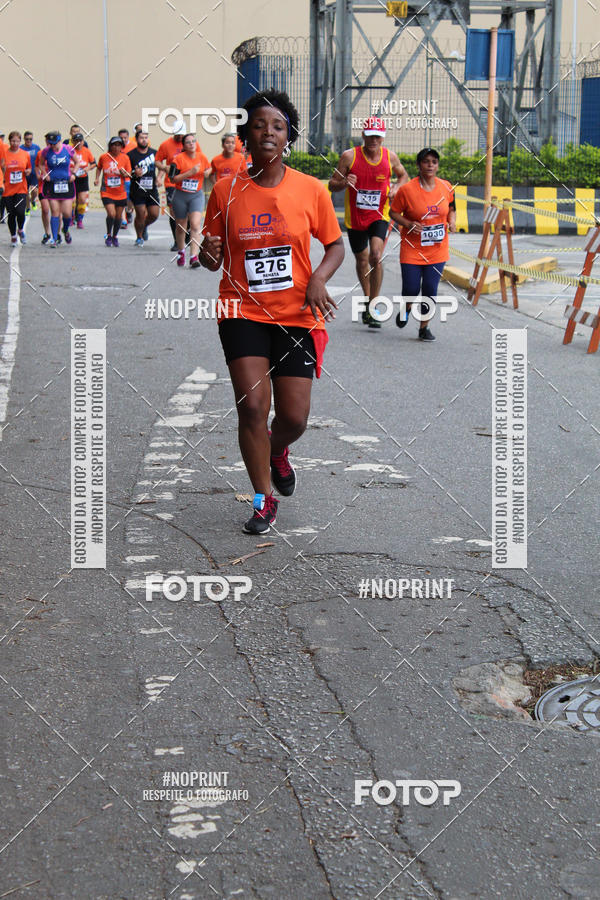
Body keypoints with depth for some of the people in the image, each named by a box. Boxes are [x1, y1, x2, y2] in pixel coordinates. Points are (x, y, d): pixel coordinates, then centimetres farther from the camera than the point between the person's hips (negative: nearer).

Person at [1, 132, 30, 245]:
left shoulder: (25, 154, 4)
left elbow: (29, 168, 18)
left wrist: (28, 171, -4)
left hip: (21, 189, 0)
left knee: (20, 211, -16)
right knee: (11, 214, 3)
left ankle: (21, 230, 13)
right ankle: (13, 236, 22)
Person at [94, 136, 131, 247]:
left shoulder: (125, 157, -2)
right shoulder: (103, 157, -2)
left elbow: (129, 174, 3)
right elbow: (99, 168, 17)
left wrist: (124, 174, -18)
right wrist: (97, 178, 3)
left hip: (121, 193, 2)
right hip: (107, 192, -2)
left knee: (118, 216, 9)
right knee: (111, 214, -17)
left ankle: (115, 236, 32)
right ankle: (108, 235, 6)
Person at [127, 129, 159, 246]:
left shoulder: (154, 152, 7)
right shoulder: (131, 155, -4)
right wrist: (134, 174, -20)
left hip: (152, 189, 3)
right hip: (137, 190, -3)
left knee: (154, 214, 0)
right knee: (141, 214, -7)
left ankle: (144, 227, 32)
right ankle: (139, 238, 13)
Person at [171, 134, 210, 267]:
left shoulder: (201, 157, 1)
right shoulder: (179, 158, -9)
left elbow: (208, 168, 22)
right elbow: (173, 179, -13)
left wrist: (207, 172, -1)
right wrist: (190, 173, -20)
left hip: (196, 195, 1)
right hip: (180, 196, -1)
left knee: (195, 224, -17)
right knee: (181, 226, 11)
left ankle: (194, 256, -21)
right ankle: (181, 251, 37)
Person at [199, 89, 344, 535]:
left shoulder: (311, 189, -2)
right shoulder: (226, 190, 0)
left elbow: (335, 246, 8)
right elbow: (214, 260, 8)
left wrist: (318, 279, -11)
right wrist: (209, 256, -15)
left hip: (297, 314, 0)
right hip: (243, 311, 0)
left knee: (294, 417, -1)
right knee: (252, 406, -12)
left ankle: (278, 452, 38)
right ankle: (265, 500, 8)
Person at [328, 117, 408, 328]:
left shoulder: (390, 157, -3)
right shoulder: (349, 156, -8)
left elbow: (403, 175, 17)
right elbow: (332, 185, -3)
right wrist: (344, 183, -26)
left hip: (379, 216, -1)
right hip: (355, 218, 1)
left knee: (376, 256, -21)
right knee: (362, 260, 14)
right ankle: (367, 298, 39)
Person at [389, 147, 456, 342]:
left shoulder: (446, 187, 0)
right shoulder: (407, 189, -11)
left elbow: (451, 208, 18)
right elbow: (394, 212, -1)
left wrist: (452, 221, -2)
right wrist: (408, 224, -18)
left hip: (437, 250, 2)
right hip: (412, 248, -2)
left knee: (430, 289, -1)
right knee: (411, 288, -5)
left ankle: (424, 327, 15)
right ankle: (407, 308, 31)